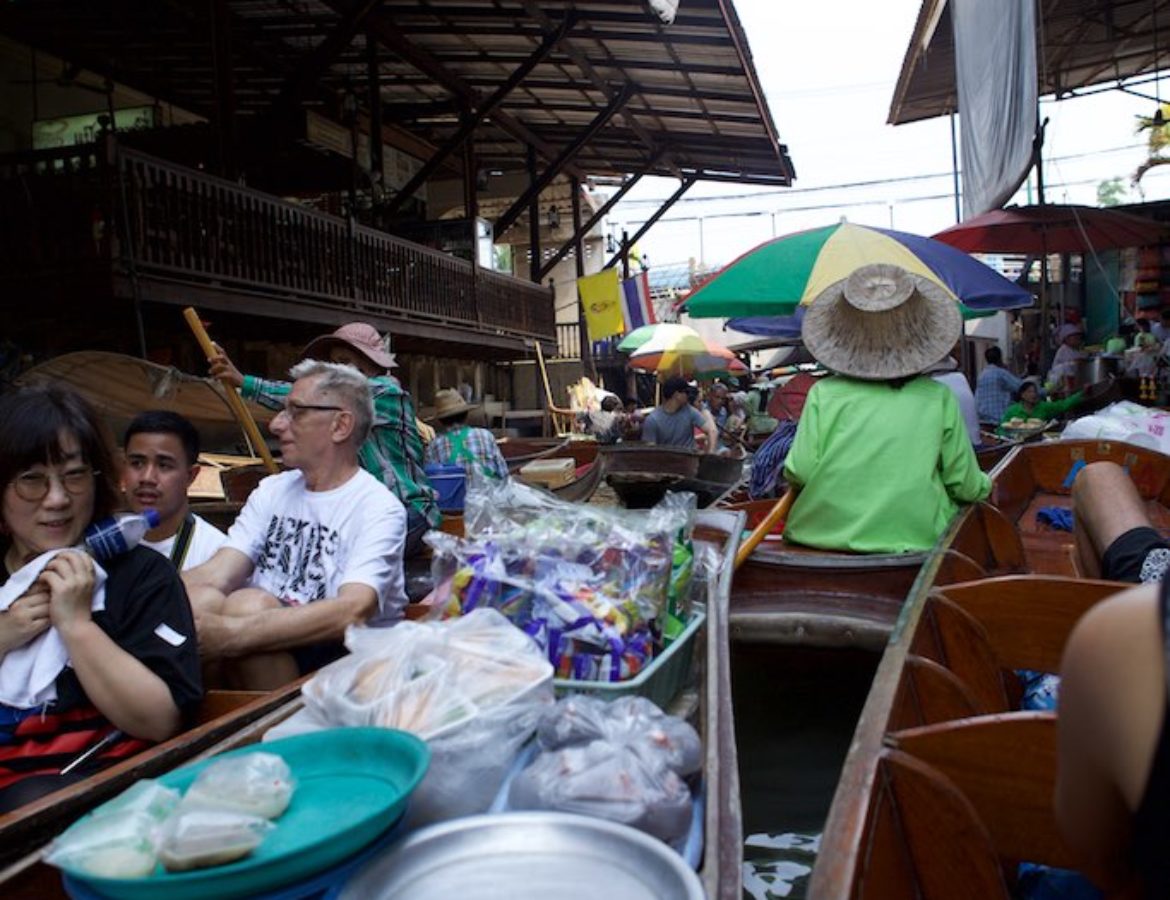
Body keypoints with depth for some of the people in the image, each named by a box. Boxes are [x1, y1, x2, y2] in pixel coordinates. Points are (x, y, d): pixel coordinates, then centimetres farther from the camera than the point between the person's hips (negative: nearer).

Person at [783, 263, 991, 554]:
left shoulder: (823, 394, -3)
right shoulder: (939, 398, 0)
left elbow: (798, 473, -5)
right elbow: (965, 485, 4)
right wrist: (984, 486, 27)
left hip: (823, 538, 0)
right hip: (912, 540, 0)